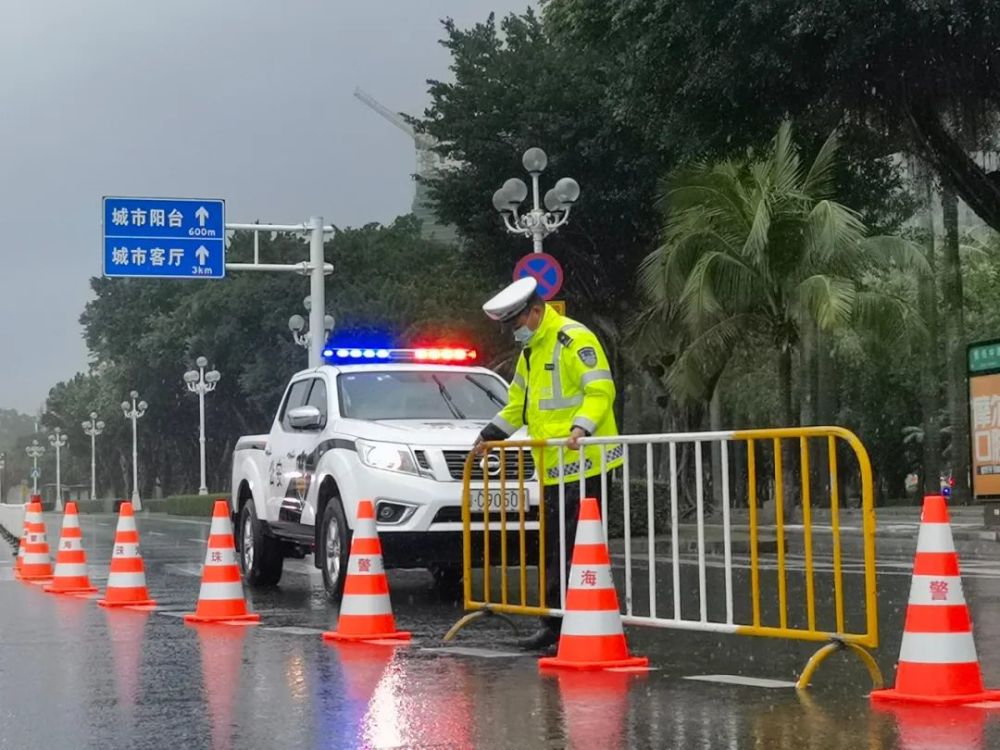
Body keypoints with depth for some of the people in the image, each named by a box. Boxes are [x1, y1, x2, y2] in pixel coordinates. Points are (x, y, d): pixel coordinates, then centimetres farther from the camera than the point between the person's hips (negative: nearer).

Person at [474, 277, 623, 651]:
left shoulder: (575, 340, -10)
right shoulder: (531, 350, 20)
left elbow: (601, 390, -18)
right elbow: (518, 402, 29)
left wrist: (582, 426, -31)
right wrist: (491, 434, 20)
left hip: (583, 463, -10)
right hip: (553, 467, 10)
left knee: (579, 546, -10)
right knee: (554, 548, 11)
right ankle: (554, 624, 17)